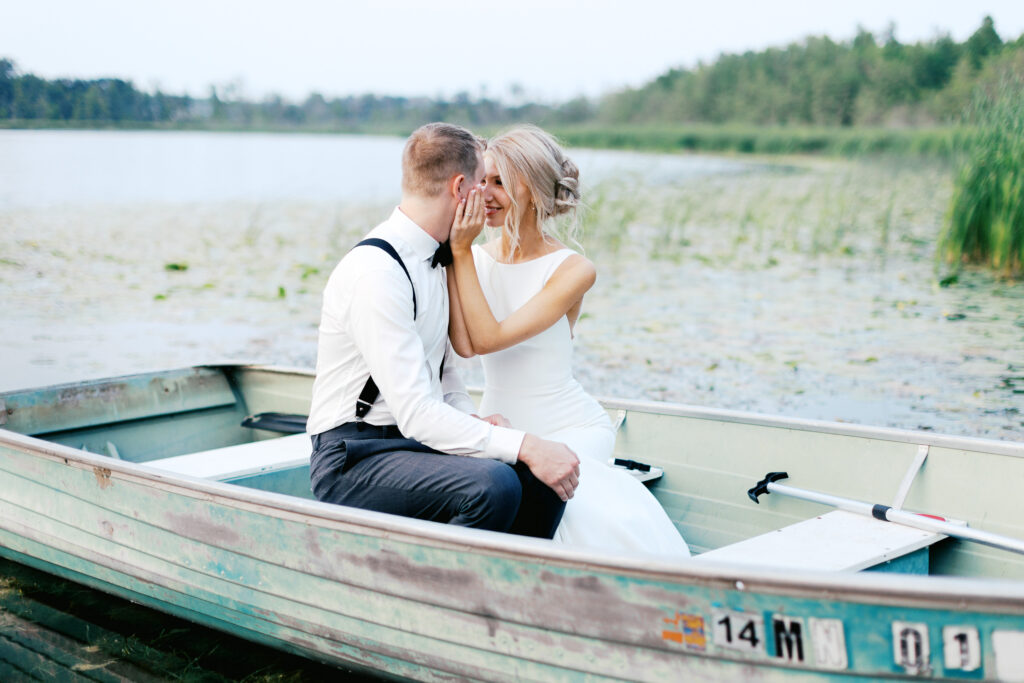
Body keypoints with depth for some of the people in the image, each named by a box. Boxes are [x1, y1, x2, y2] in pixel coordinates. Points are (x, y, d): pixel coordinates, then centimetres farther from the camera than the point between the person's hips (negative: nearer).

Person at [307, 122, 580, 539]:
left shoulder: (435, 261, 12)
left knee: (543, 479, -12)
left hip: (418, 440, 9)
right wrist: (524, 446, -27)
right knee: (493, 485, -31)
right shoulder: (375, 273, -19)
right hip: (354, 458, -9)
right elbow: (415, 413, -25)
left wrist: (473, 420, 1)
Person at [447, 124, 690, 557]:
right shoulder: (476, 260, 2)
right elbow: (464, 344, -17)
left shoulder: (573, 270, -10)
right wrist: (452, 253, -17)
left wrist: (462, 252, -17)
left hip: (571, 429, -3)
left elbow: (488, 338, -20)